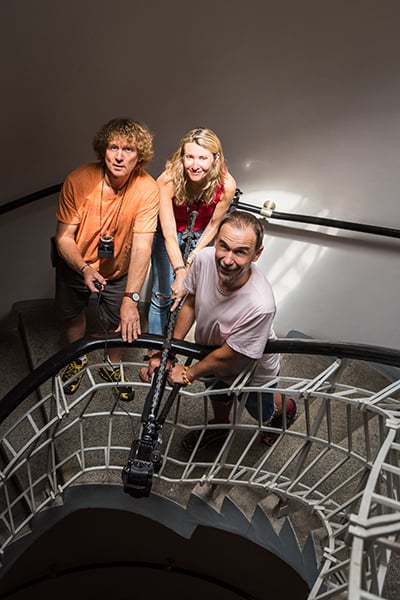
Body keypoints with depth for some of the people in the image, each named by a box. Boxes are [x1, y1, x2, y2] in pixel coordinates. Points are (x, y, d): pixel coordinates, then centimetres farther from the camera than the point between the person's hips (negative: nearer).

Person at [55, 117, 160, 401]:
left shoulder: (148, 189, -27)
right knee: (73, 314, 22)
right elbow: (64, 236, -21)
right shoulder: (78, 180, -27)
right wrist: (84, 269, -39)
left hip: (119, 269, -1)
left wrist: (131, 298, -41)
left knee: (118, 324, 11)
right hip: (76, 264, 1)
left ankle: (113, 367, 44)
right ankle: (78, 358, 53)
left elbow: (142, 246, -32)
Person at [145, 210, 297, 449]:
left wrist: (188, 373, -14)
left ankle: (286, 408, 64)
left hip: (252, 371, -4)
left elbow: (227, 356, -29)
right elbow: (190, 304, -11)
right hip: (210, 352, 5)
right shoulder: (205, 258, -31)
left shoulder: (260, 305, -46)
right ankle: (220, 425, 69)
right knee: (218, 394, 35)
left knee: (261, 411, 28)